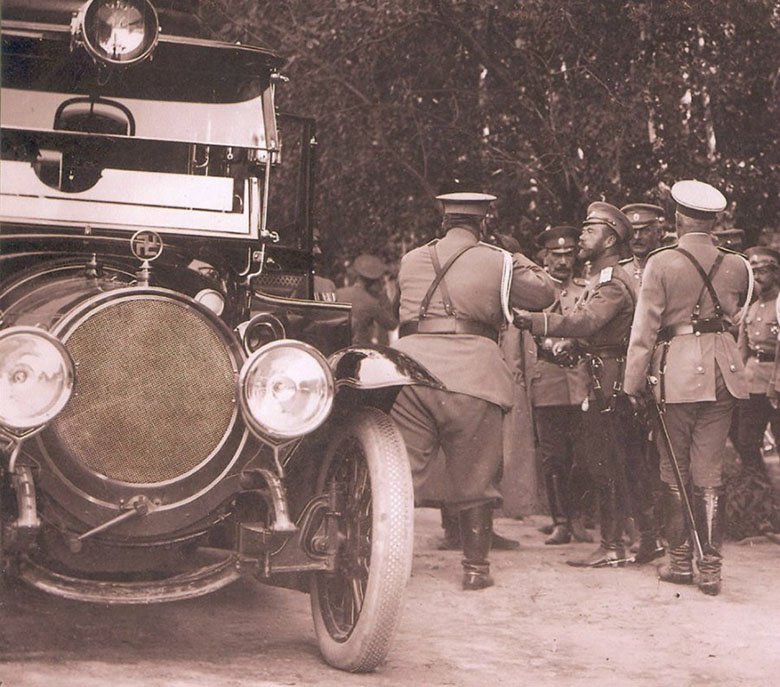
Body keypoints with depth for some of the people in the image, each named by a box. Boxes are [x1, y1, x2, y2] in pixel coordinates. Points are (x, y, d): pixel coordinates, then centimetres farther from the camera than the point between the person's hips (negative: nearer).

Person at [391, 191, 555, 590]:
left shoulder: (411, 261, 16)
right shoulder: (498, 262, 7)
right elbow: (545, 294, 16)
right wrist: (522, 263, 32)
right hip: (471, 374, -2)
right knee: (473, 478, 6)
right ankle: (476, 567, 11)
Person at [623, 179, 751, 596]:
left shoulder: (662, 263, -8)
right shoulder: (737, 266, 3)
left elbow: (645, 328, -9)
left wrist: (634, 383, -3)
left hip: (677, 373, -3)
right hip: (723, 372, 3)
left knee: (675, 471, 9)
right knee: (709, 472, 7)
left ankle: (680, 560, 15)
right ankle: (710, 568, 7)